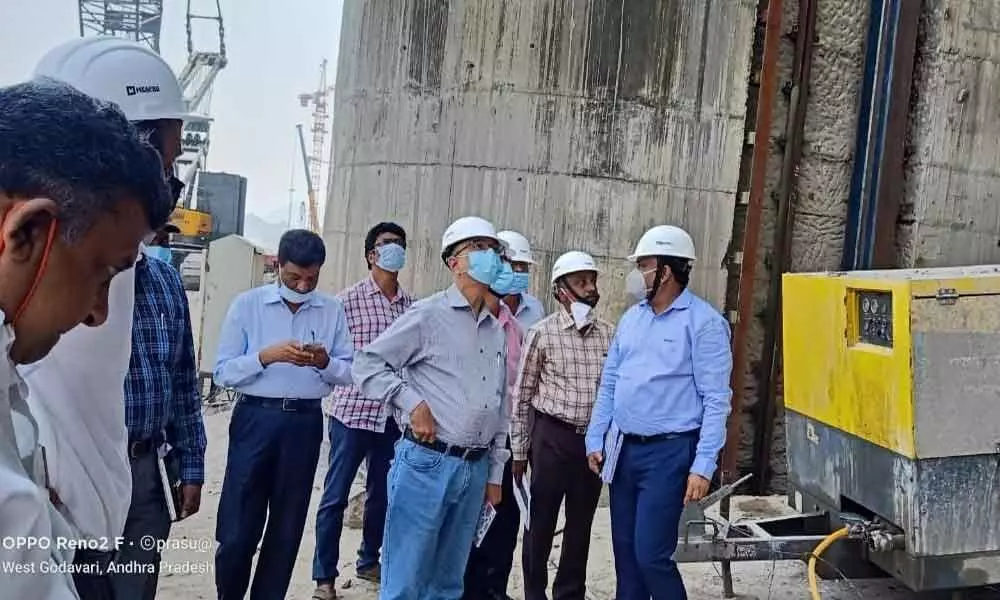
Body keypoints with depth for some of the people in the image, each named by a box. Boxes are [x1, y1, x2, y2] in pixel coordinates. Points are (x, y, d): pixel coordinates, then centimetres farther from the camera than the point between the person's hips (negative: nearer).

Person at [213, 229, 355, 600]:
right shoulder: (247, 304, -2)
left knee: (287, 529, 13)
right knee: (238, 527, 3)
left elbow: (349, 373, 3)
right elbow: (223, 372, -5)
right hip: (255, 418, -2)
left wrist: (324, 362, -17)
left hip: (305, 422, 2)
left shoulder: (332, 311, 3)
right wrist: (267, 355, -20)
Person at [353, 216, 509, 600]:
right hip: (427, 462, -6)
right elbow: (367, 364, -7)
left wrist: (494, 474, 15)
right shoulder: (428, 315, -6)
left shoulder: (496, 331, 13)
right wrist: (412, 402, -15)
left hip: (475, 469, 6)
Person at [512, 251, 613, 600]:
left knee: (581, 524, 14)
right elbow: (522, 395, -3)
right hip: (552, 437, -3)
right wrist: (518, 451, -4)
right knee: (541, 522, 8)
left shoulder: (609, 334, 4)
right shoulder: (543, 333, -6)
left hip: (594, 440, 4)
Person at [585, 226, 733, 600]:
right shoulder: (631, 318, 10)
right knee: (624, 550, 14)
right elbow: (609, 383, 15)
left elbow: (716, 400, -13)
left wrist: (703, 467, -17)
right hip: (623, 449, 7)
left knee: (651, 554, -6)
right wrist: (595, 440, 12)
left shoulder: (704, 322, -10)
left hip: (668, 452, -7)